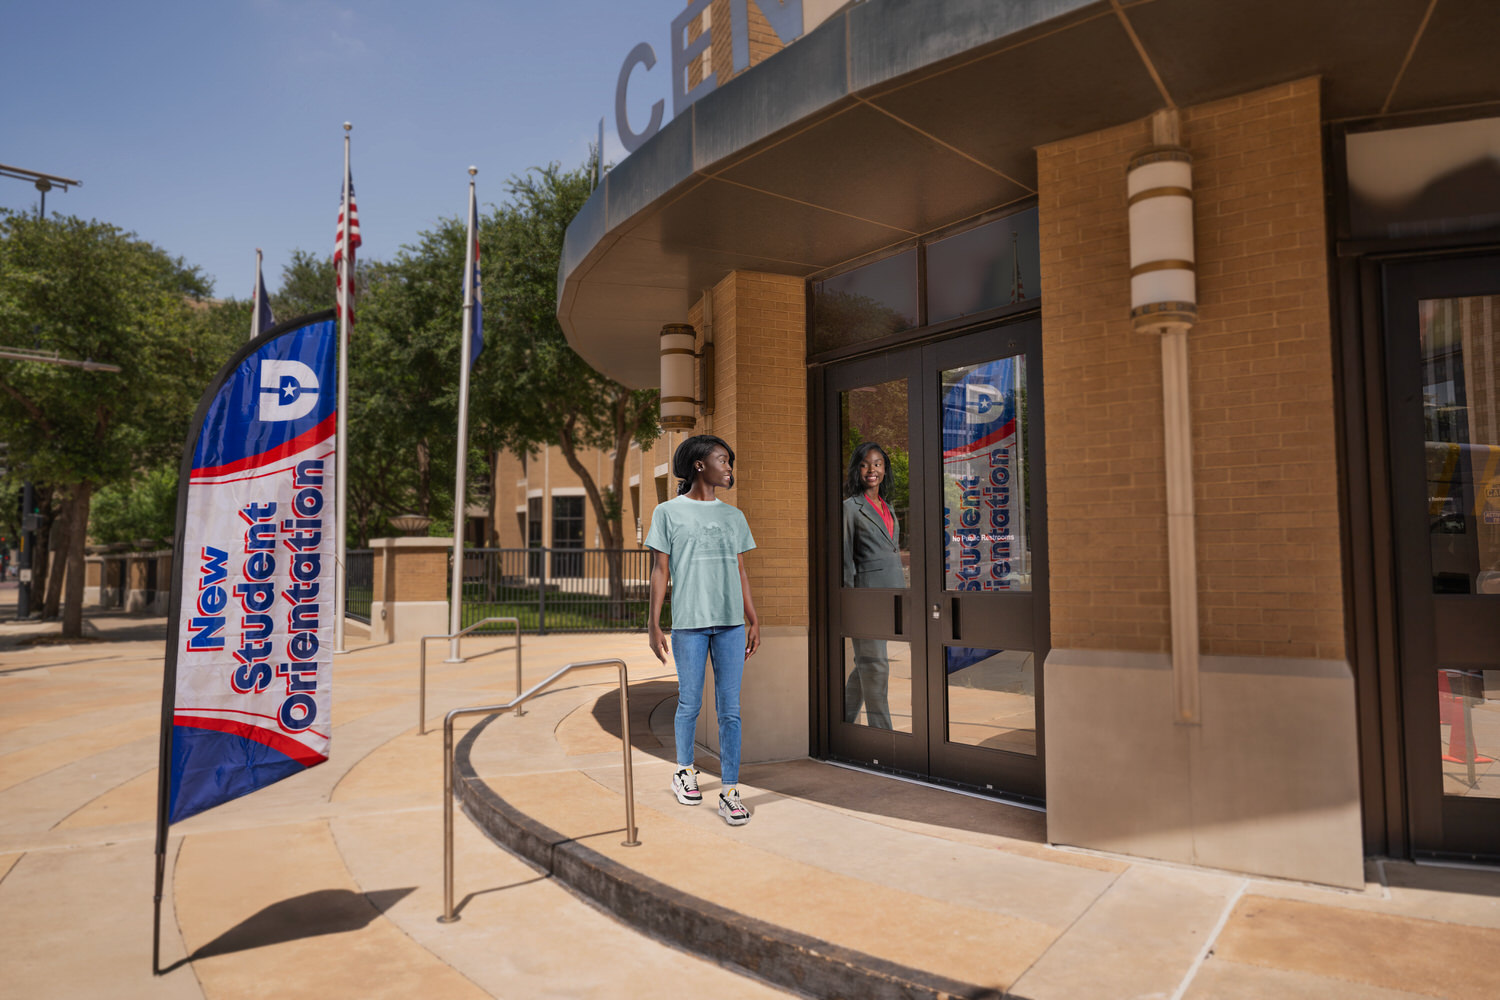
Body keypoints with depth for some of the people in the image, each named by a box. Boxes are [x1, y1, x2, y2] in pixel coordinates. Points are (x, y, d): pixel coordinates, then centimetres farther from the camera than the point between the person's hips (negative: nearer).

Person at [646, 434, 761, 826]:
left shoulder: (733, 517, 14)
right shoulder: (669, 513, 3)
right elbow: (659, 571, 1)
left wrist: (753, 621, 13)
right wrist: (654, 625, -3)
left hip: (730, 622, 3)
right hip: (689, 622, -3)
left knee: (730, 709, 1)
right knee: (689, 704, 8)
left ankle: (729, 790, 6)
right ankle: (684, 770, 30)